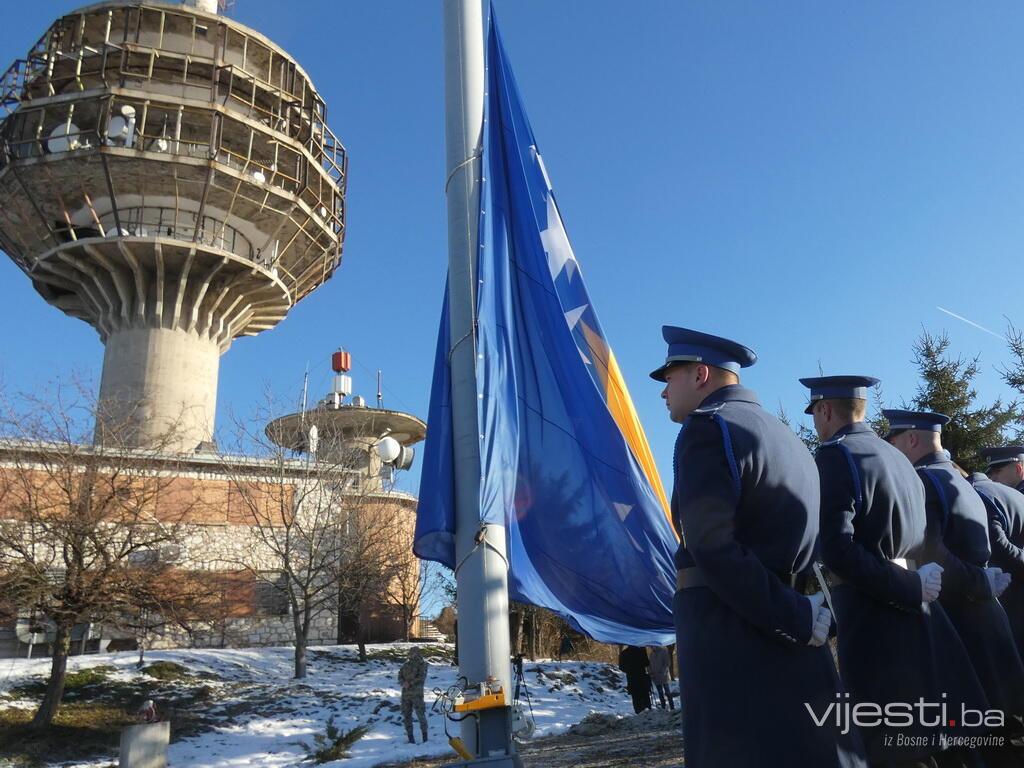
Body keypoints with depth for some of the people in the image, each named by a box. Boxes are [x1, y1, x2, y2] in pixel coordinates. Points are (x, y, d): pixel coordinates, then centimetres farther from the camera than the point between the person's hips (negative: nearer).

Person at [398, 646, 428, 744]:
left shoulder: (422, 665, 0)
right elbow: (400, 676, 10)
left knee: (421, 714, -7)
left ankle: (424, 735, 4)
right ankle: (410, 737, 15)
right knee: (406, 715, 7)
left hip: (417, 693, -5)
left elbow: (421, 678, -11)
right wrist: (403, 683, -11)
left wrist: (410, 683, -18)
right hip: (405, 693, 5)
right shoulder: (406, 665, 15)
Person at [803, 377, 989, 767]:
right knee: (929, 737, 17)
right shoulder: (898, 457, 13)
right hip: (917, 613, 8)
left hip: (872, 616, -8)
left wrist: (911, 588, -17)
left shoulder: (834, 455, -12)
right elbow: (918, 540, 16)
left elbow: (837, 549, -23)